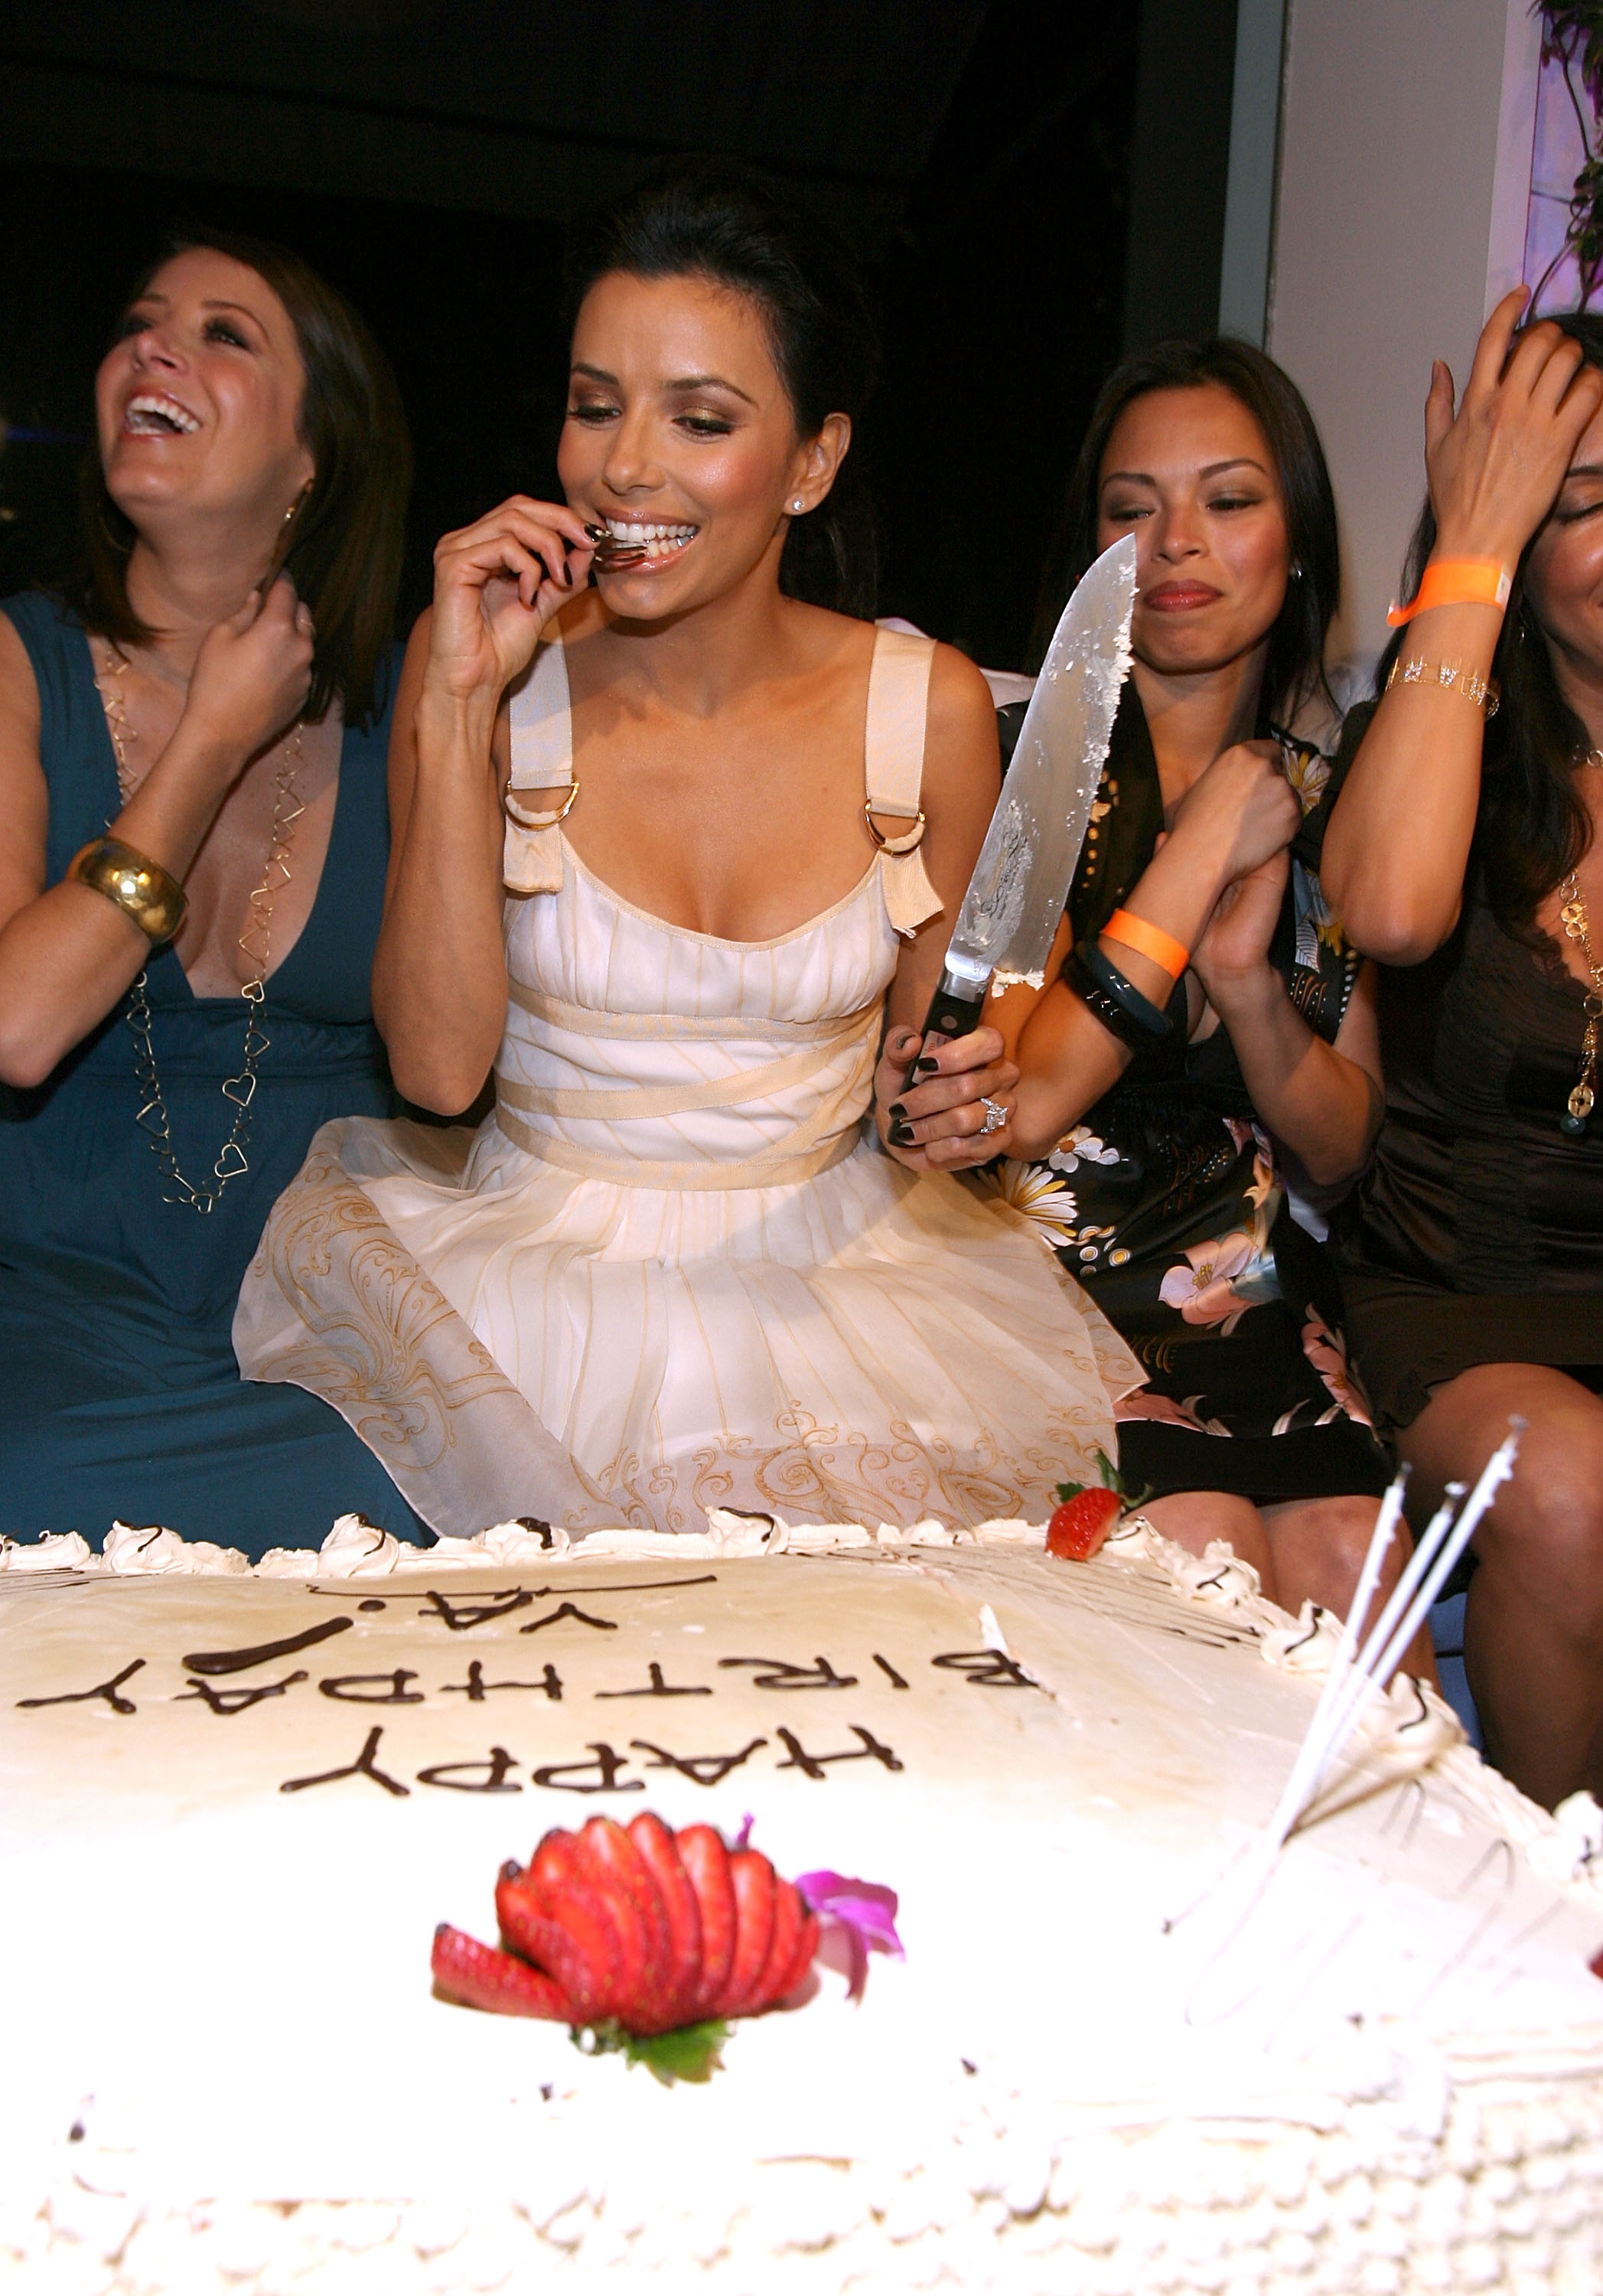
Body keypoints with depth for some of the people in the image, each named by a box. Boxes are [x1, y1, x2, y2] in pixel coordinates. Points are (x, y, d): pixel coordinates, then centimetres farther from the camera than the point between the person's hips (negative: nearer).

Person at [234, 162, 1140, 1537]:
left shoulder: (930, 708, -3)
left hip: (826, 1260, 2)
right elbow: (438, 1065, -13)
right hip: (535, 1257, -1)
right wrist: (458, 705, -17)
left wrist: (959, 1094, -13)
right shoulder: (482, 663, -4)